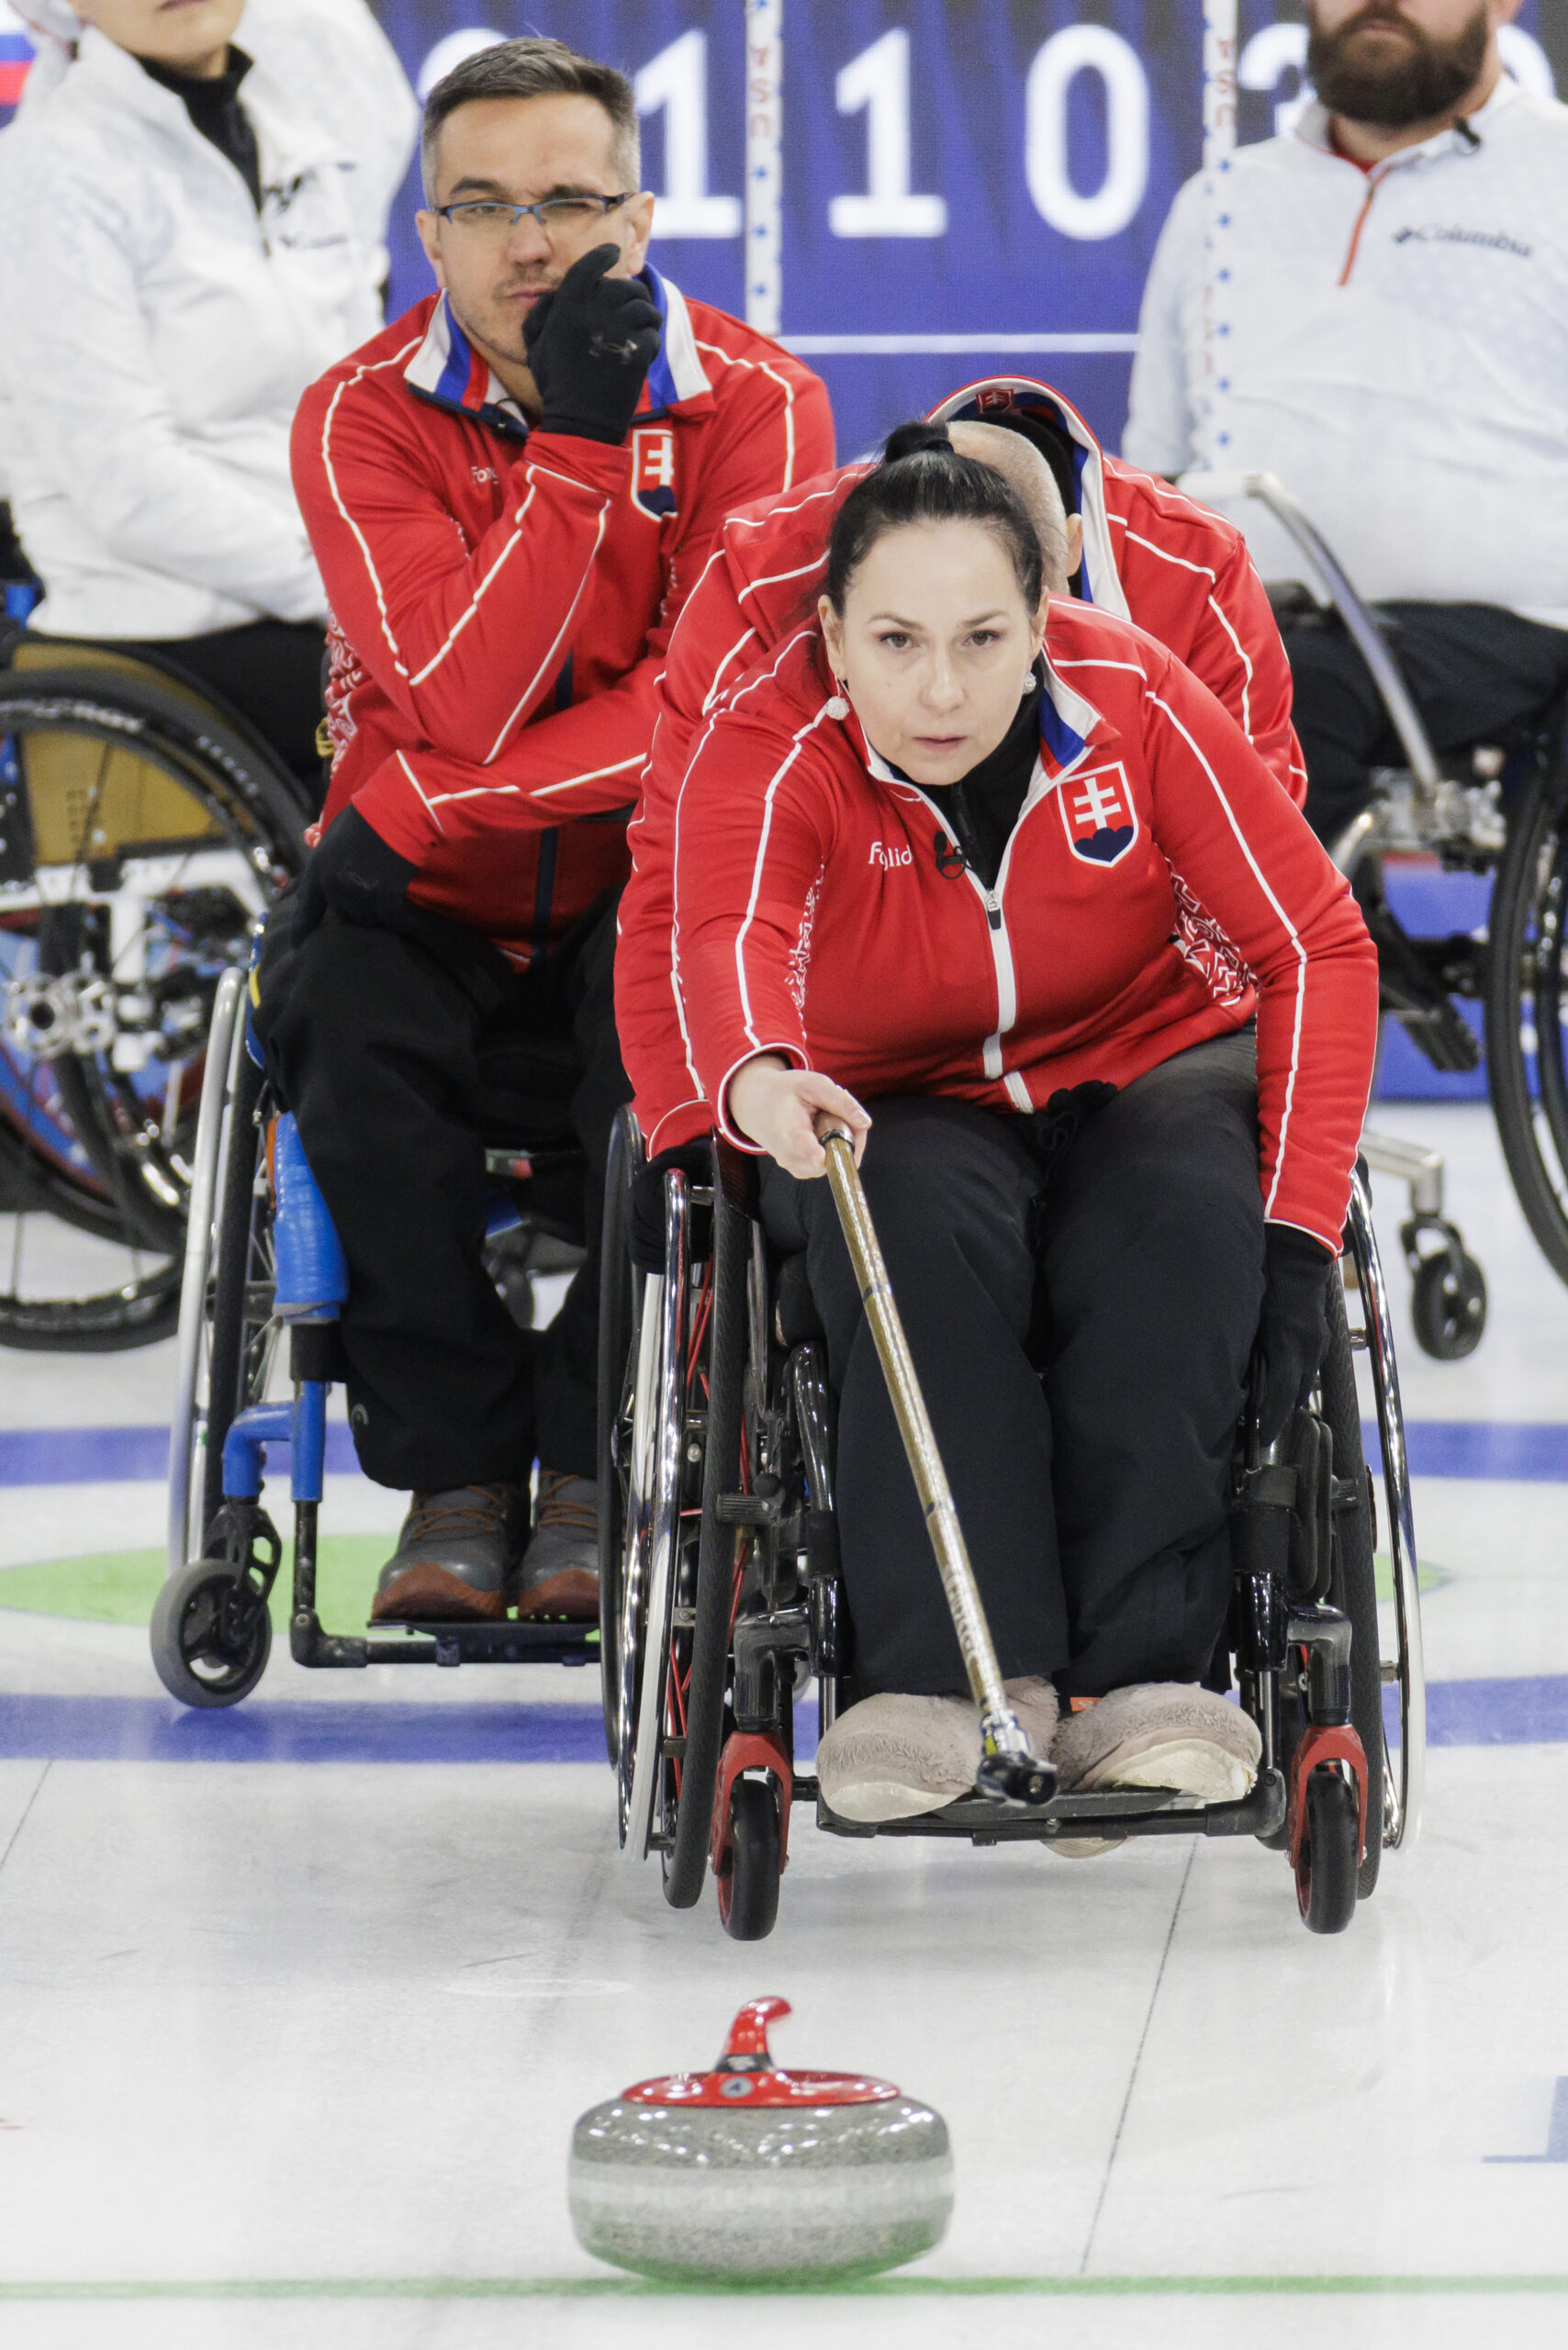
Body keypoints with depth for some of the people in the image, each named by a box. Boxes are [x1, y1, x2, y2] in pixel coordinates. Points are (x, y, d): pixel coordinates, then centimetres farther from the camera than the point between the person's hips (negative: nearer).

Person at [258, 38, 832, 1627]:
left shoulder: (754, 406, -8)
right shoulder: (362, 420, -6)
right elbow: (461, 703, -19)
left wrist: (423, 807, -25)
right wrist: (571, 439, -26)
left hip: (649, 896, -1)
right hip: (439, 921, 1)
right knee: (338, 1002, -31)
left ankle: (598, 1467, -15)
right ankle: (454, 1468, -15)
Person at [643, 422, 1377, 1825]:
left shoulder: (1136, 704, -17)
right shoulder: (769, 751, -20)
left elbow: (1318, 947, -13)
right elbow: (729, 935, -41)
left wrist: (1299, 1232, -21)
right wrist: (754, 1078, -66)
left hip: (1149, 1067, 0)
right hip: (909, 1113, 0)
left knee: (1177, 1222, -33)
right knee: (920, 1226, -34)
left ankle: (1136, 1671, -35)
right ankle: (962, 1668, -39)